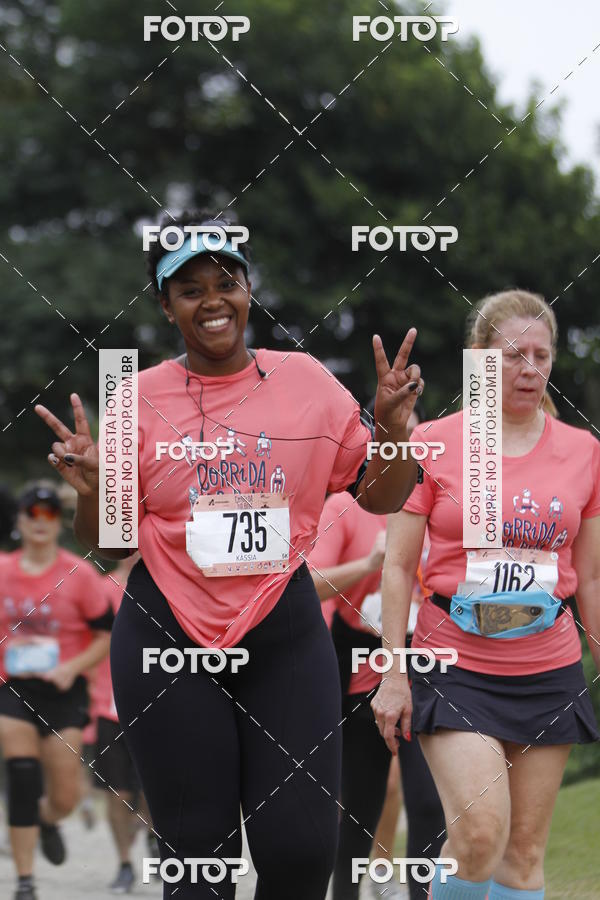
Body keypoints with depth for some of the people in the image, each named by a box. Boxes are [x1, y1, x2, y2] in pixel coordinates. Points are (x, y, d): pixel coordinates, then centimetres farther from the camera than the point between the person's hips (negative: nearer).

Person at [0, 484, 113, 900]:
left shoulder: (80, 574, -4)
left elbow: (106, 636, -1)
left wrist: (73, 667, -14)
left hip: (63, 693, -1)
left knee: (64, 798, -3)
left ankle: (47, 819, 36)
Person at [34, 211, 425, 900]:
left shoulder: (304, 380, 5)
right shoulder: (140, 398, 2)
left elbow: (379, 497, 11)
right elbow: (108, 543, 8)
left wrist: (394, 426, -7)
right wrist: (94, 490, -13)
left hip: (286, 636, 1)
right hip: (168, 638, -1)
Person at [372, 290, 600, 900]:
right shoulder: (432, 444, -1)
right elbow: (398, 564, 0)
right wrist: (393, 676, -5)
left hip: (550, 672, 3)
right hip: (455, 664, -3)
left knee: (525, 850, 2)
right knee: (479, 831, -19)